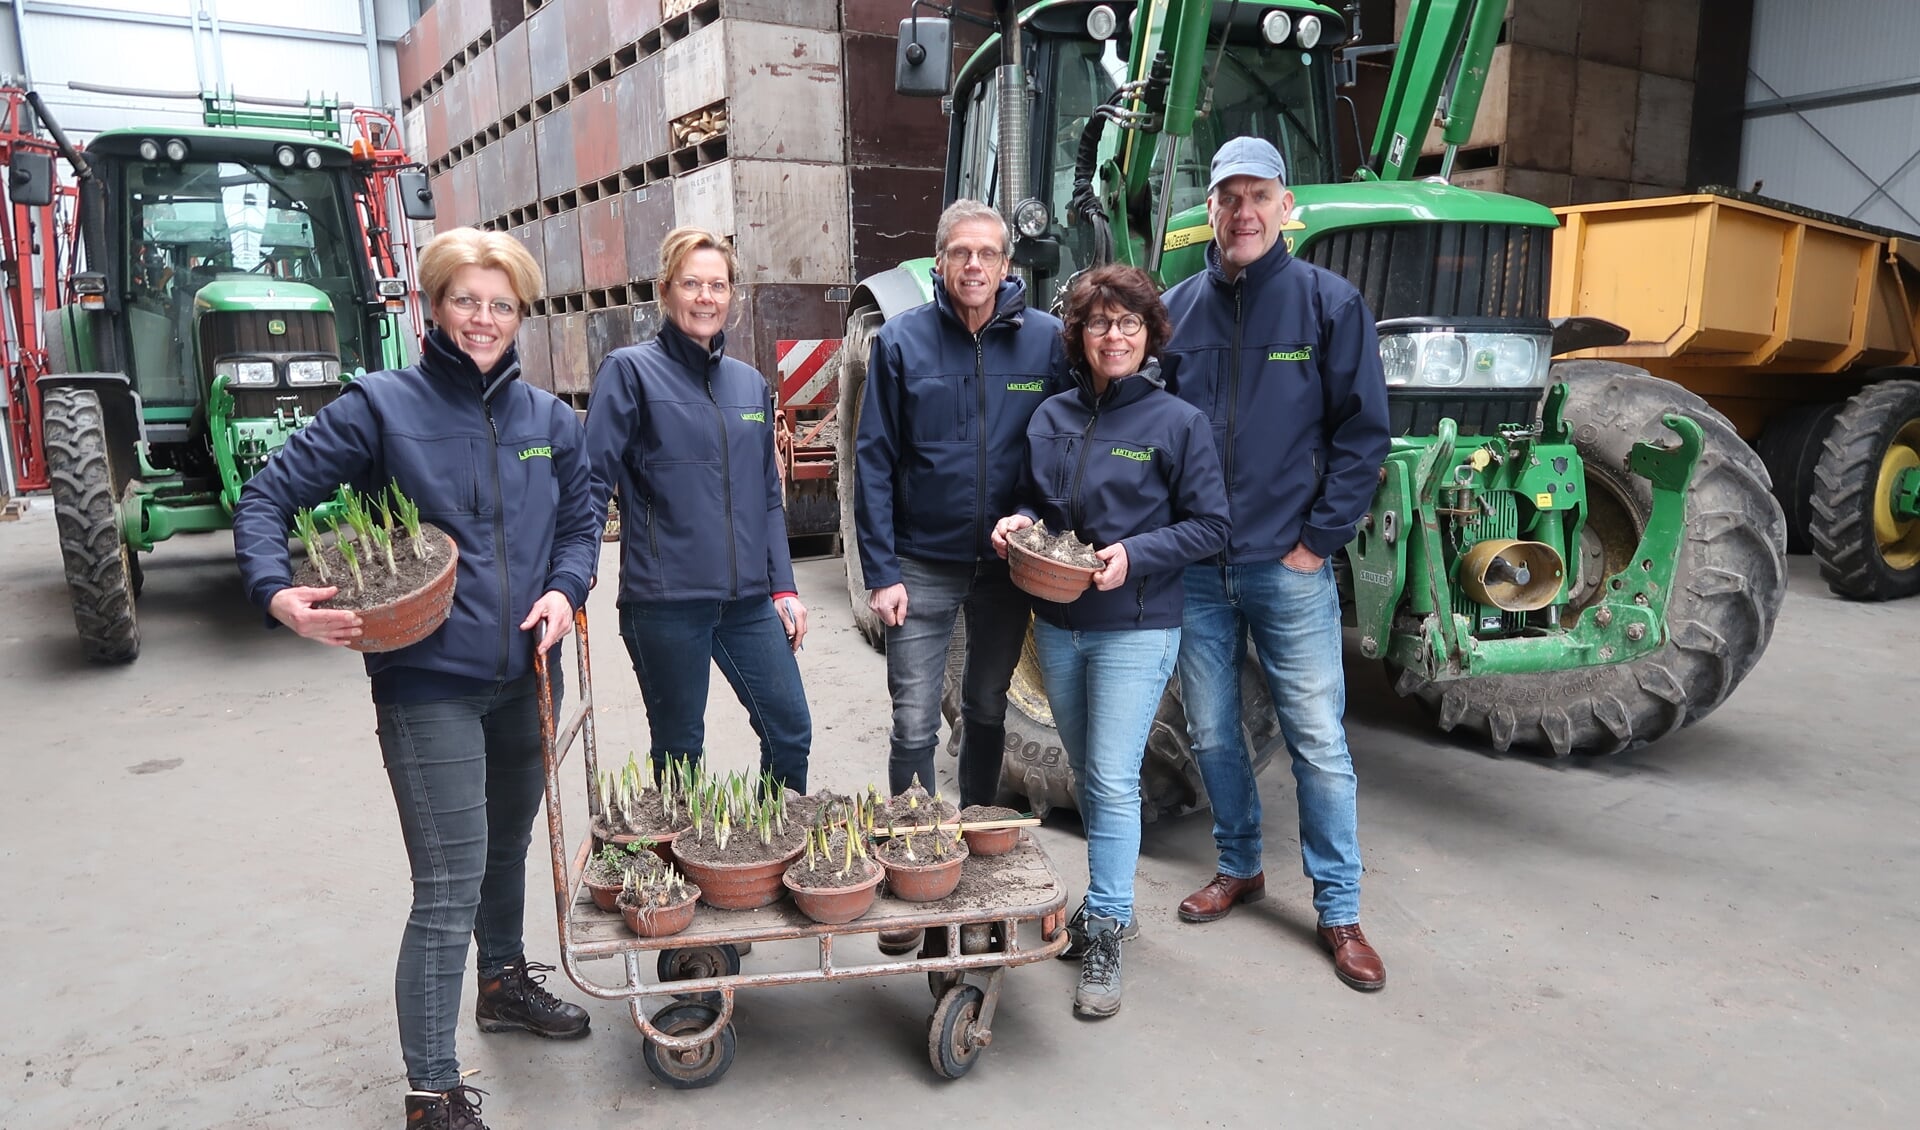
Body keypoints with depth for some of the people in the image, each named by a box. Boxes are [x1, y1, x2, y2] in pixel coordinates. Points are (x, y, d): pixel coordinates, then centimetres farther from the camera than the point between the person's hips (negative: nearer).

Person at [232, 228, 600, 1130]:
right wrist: (279, 595, -21)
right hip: (428, 683, -5)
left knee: (508, 846, 24)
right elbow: (267, 498, -5)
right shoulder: (381, 405, -7)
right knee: (449, 887, -5)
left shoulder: (549, 420, 7)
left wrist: (564, 591, -4)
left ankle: (505, 981, 48)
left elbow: (579, 523, 15)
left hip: (522, 677, 6)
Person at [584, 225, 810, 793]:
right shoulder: (631, 370, -3)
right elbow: (594, 479, -7)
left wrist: (783, 587, 11)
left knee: (791, 733, 8)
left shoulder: (750, 383, 12)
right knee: (680, 752, 8)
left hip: (748, 601, 5)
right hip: (664, 600, -5)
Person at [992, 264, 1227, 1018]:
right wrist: (1020, 522, -5)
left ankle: (1104, 937, 6)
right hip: (1057, 623, 5)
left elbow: (1209, 526, -7)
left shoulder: (1178, 422, -7)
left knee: (1114, 781, -7)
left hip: (1136, 626, -5)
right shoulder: (1052, 417, 6)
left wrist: (1136, 553, -21)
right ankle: (1110, 900, 35)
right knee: (1087, 774, 16)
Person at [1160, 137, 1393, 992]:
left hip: (1289, 568, -3)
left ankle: (1339, 911, 17)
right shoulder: (1177, 309, 5)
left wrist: (1319, 539, -9)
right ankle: (1238, 867, 35)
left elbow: (1362, 433, -4)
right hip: (1195, 567, 3)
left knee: (1319, 742, 3)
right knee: (1212, 734, 14)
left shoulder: (1330, 303, -3)